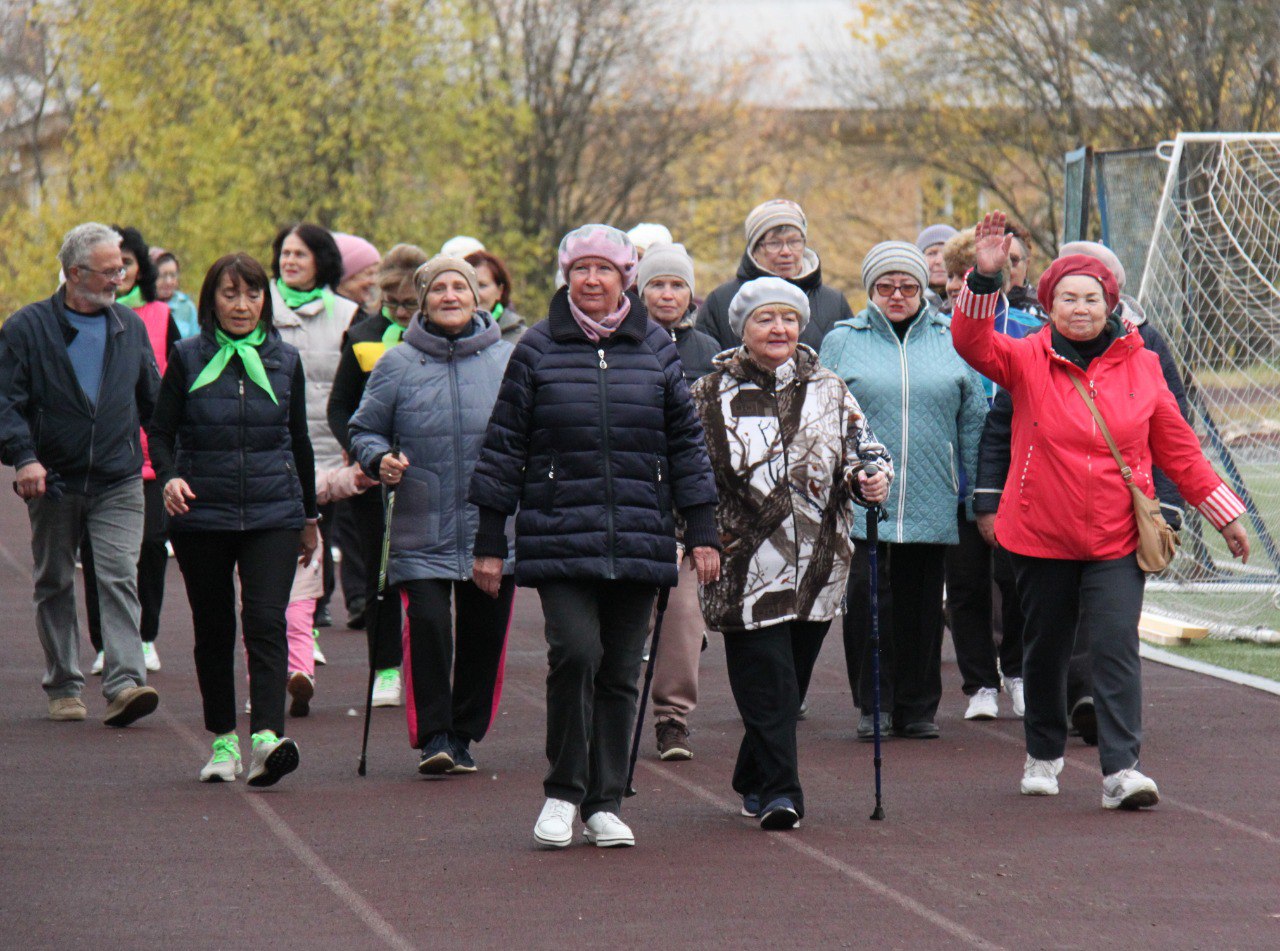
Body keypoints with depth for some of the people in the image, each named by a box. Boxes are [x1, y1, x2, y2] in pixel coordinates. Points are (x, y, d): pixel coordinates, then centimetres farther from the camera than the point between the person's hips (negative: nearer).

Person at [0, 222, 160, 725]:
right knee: (55, 585, 9)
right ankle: (63, 685, 20)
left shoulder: (129, 326, 9)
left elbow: (152, 399, 19)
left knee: (119, 578, -12)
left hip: (118, 481, 1)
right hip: (53, 482, -1)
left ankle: (125, 682, -19)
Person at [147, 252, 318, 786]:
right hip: (202, 514, 0)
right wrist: (169, 477, -15)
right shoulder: (188, 359, 3)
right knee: (213, 629, 7)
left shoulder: (284, 360, 9)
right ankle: (223, 740, 19)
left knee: (266, 622, -14)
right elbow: (161, 430, 6)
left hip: (273, 513, 0)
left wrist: (310, 516, 23)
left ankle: (267, 737, -25)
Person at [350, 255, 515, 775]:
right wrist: (380, 459, -10)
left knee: (484, 635, 6)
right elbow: (365, 429, 10)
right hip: (422, 531, -2)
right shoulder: (397, 365, 2)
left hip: (493, 528, 2)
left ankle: (464, 736, 20)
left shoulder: (507, 360, 6)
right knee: (426, 624, -15)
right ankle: (432, 737, -9)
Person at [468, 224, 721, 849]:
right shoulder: (538, 349, 4)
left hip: (639, 543, 2)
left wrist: (701, 533, 8)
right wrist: (489, 541, 4)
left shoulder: (656, 349, 9)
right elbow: (504, 447, 6)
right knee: (576, 652, -18)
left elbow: (686, 444, 13)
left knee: (620, 673, 5)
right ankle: (562, 791, -3)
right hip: (558, 540, -2)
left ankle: (604, 804, 15)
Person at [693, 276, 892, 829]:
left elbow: (863, 451, 14)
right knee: (767, 681, -11)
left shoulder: (829, 390, 11)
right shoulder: (712, 395, 3)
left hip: (818, 567, 4)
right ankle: (778, 791, -9)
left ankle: (754, 782, 27)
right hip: (746, 567, -3)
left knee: (789, 682, 10)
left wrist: (872, 478, -8)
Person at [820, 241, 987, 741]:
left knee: (921, 604, 6)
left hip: (931, 505, 1)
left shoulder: (952, 339, 9)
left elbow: (973, 419, 12)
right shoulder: (842, 342, 6)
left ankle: (917, 707, 14)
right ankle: (873, 704, 2)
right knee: (866, 599, -8)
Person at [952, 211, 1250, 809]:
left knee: (1116, 648, -12)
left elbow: (1177, 448, 10)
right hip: (1041, 536, 1)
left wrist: (1224, 514, 14)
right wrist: (985, 278, -34)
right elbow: (973, 344, -19)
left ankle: (1121, 770, -15)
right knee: (1044, 649, 14)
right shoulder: (1027, 361, -1)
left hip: (1117, 540, -1)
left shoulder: (1140, 366, 2)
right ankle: (1043, 754, 35)